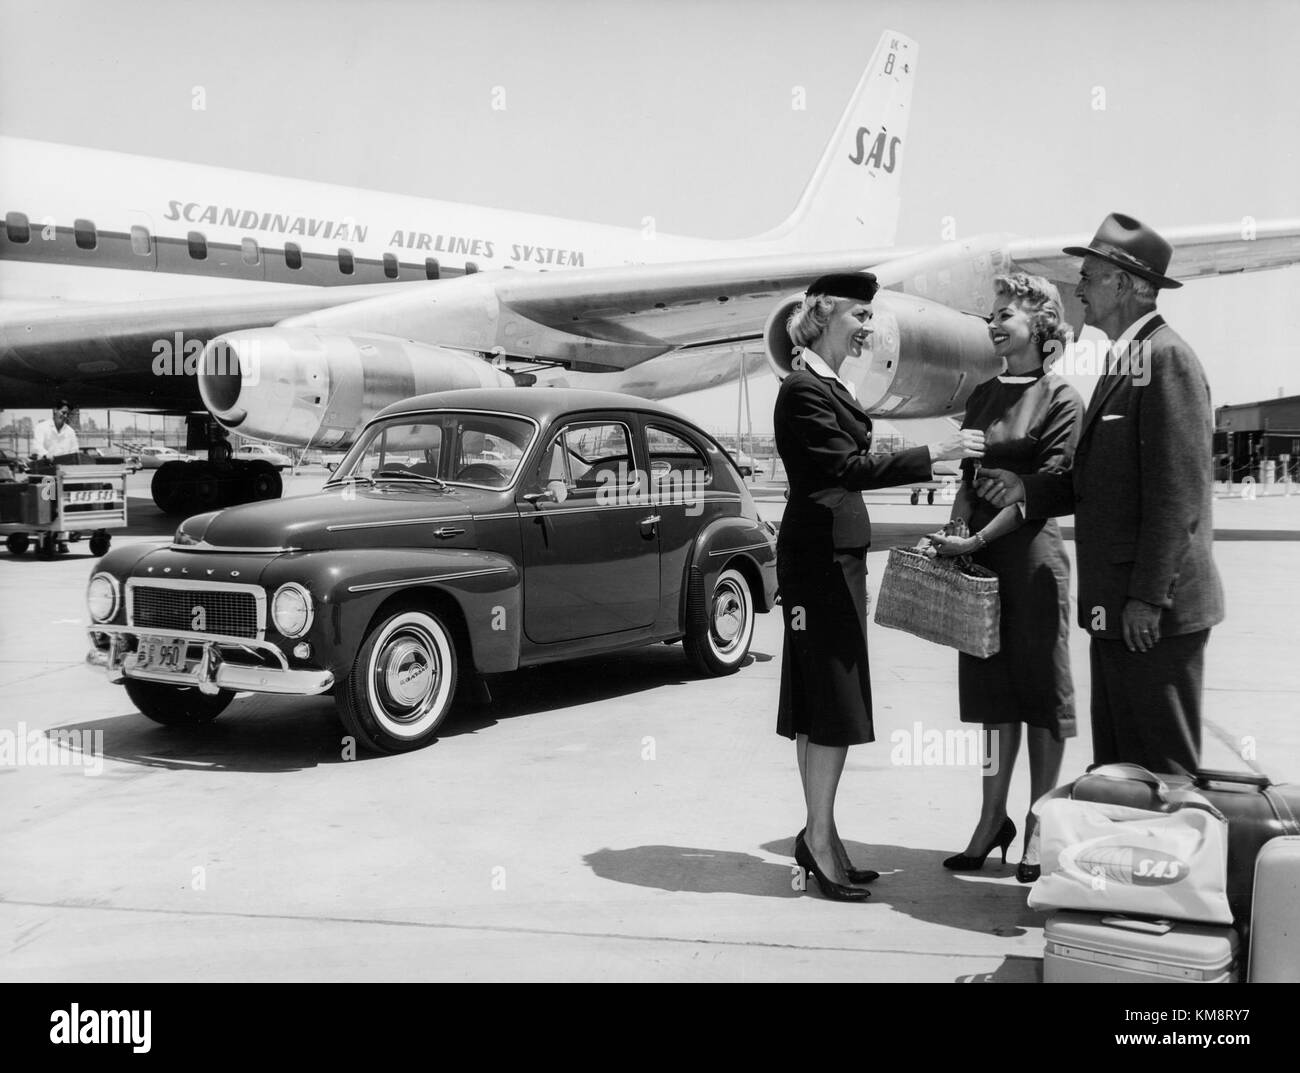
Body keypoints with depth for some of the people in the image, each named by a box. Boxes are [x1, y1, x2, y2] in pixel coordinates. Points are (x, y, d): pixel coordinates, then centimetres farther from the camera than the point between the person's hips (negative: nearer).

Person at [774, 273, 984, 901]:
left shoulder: (829, 386, 17)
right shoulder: (804, 391, -14)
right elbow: (851, 468, -23)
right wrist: (935, 454, -25)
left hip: (836, 555, 10)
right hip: (818, 558, -10)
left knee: (825, 705, 11)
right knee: (833, 702, -7)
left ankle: (821, 837, 18)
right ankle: (819, 838, 0)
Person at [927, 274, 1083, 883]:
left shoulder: (1061, 399, -6)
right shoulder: (983, 396, 12)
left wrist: (978, 540, -18)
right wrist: (951, 536, -2)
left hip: (1032, 556, -6)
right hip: (981, 556, 6)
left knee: (1041, 686, 3)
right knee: (994, 689, 10)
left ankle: (1038, 828, 11)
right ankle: (992, 820, 18)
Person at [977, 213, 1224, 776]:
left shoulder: (1166, 357, -13)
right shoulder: (1123, 362, 17)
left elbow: (1178, 492, -19)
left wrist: (1147, 597, -20)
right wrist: (1026, 487, 5)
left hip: (1155, 610, -10)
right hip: (1116, 607, 10)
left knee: (1162, 767, 0)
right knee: (1114, 765, 15)